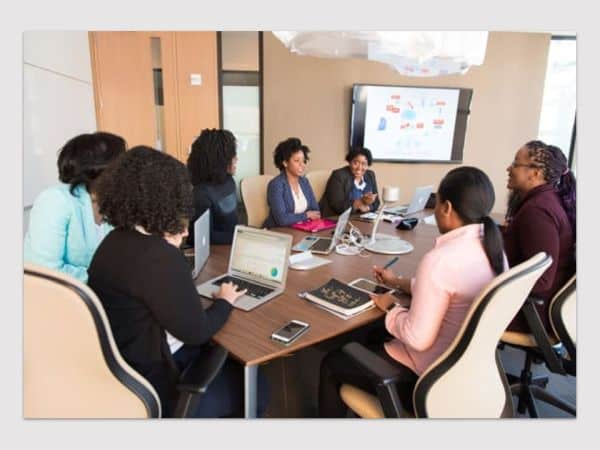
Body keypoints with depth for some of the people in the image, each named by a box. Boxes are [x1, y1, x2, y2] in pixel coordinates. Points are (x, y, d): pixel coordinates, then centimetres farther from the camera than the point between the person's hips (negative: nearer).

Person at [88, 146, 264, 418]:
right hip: (146, 387, -9)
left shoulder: (117, 240, 1)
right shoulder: (159, 257, -29)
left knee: (231, 360, 21)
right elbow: (196, 332, -22)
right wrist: (225, 301, -4)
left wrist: (172, 237, 11)